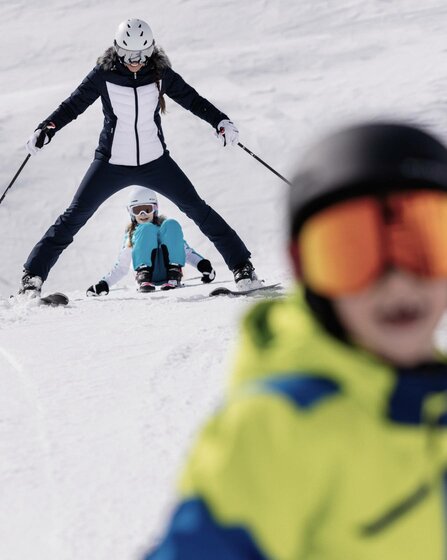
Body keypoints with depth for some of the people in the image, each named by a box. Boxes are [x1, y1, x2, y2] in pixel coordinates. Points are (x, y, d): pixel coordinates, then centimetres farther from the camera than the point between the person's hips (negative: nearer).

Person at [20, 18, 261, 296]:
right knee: (74, 217, -3)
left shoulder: (161, 74, -6)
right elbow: (74, 104, -3)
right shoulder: (104, 75, -9)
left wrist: (221, 121, -11)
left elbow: (192, 99, 2)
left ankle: (241, 265, 6)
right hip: (112, 164, -1)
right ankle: (34, 274, 5)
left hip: (155, 161, 1)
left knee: (197, 209, -2)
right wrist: (46, 129, -15)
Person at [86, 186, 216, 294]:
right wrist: (104, 284, 6)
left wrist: (203, 265, -7)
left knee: (171, 225, -19)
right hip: (148, 272, 0)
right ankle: (143, 276, -35)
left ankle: (174, 274, -30)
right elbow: (121, 267, 23)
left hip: (168, 269, 0)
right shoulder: (131, 234, 23)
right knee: (147, 228, -21)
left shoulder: (164, 225, 22)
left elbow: (186, 250, 13)